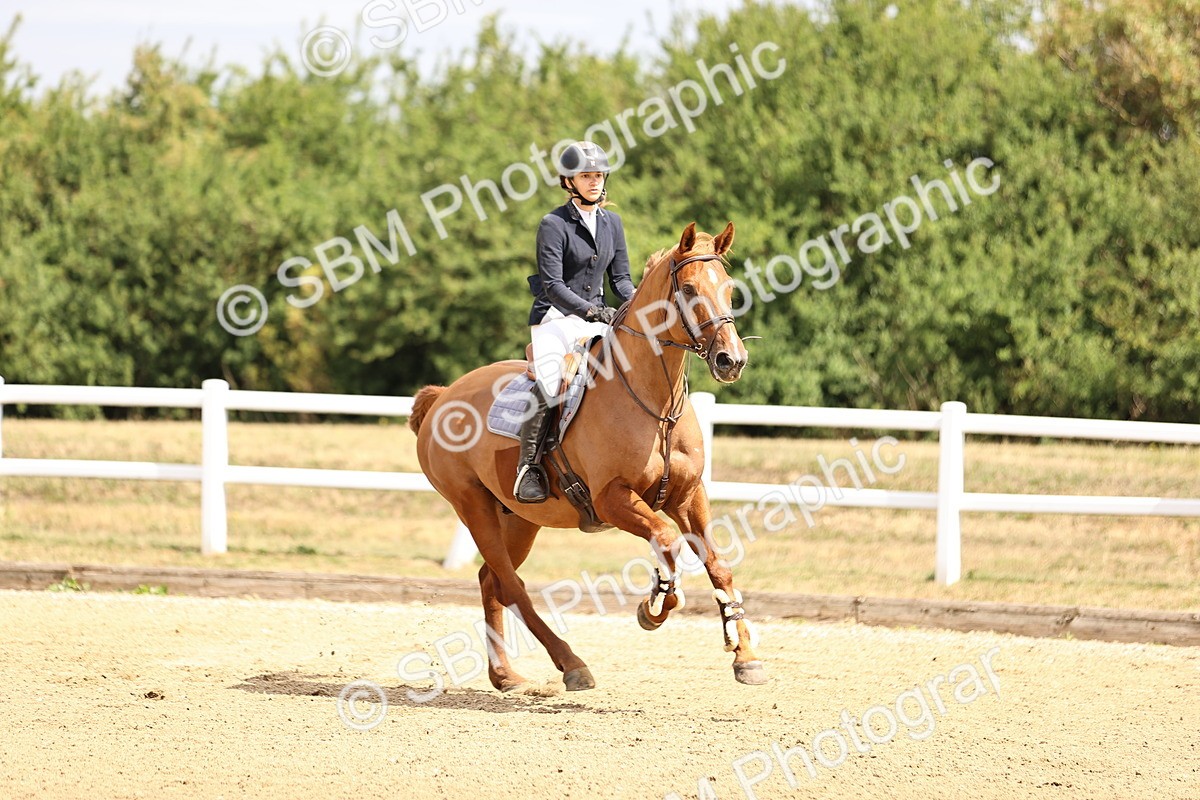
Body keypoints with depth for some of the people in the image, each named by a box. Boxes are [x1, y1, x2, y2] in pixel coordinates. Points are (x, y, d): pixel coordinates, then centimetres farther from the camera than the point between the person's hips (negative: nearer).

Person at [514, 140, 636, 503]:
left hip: (597, 317, 6)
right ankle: (528, 466, -17)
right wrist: (592, 311, -27)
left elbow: (620, 277, 12)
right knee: (546, 388, -27)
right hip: (556, 317, -6)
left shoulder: (612, 222, 10)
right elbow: (553, 285, -16)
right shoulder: (554, 225, -10)